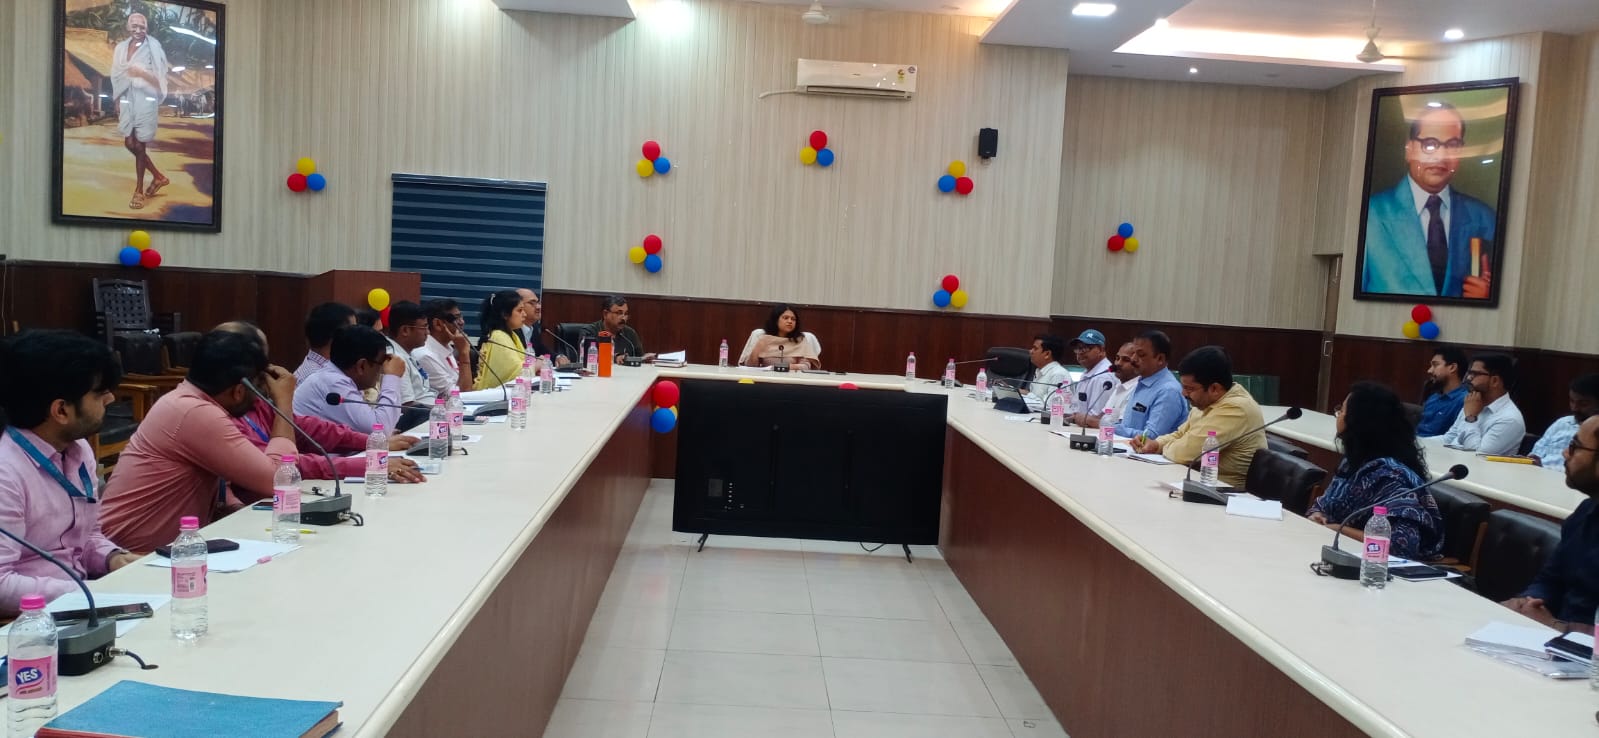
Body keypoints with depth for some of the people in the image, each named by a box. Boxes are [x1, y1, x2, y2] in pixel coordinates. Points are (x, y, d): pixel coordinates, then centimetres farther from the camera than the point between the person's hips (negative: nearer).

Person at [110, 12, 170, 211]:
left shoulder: (153, 47, -6)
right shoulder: (121, 48, 9)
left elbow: (160, 79, -8)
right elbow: (117, 76, 13)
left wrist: (141, 73, -25)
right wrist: (117, 102, 11)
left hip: (146, 99, -5)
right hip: (127, 99, 5)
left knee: (139, 145, -1)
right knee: (130, 144, 7)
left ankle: (139, 191, 11)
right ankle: (158, 176, 26)